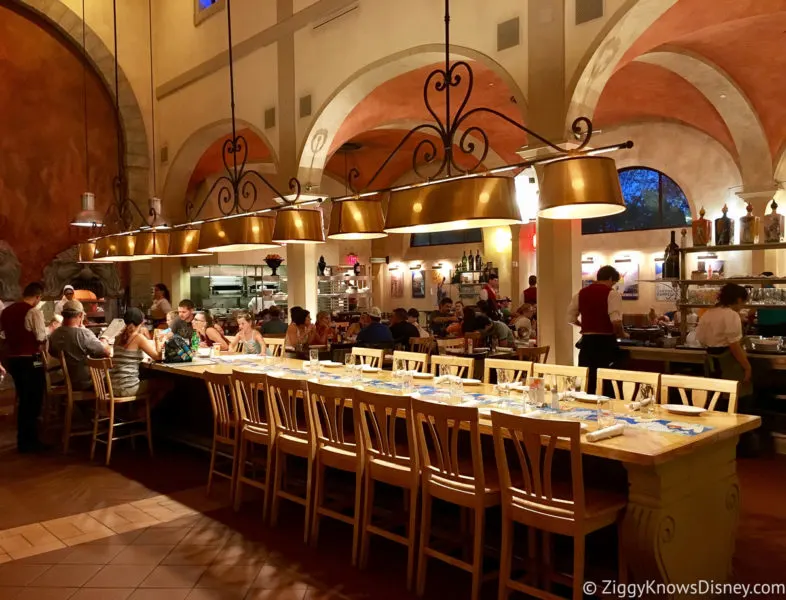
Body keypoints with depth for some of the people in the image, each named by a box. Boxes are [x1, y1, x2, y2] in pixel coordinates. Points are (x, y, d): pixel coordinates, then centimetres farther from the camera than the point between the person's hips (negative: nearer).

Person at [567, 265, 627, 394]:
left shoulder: (581, 293, 9)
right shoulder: (612, 293, -7)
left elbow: (571, 318, 10)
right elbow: (616, 321, -19)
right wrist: (622, 334, -1)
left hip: (587, 341, 5)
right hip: (606, 342, -5)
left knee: (586, 382, 11)